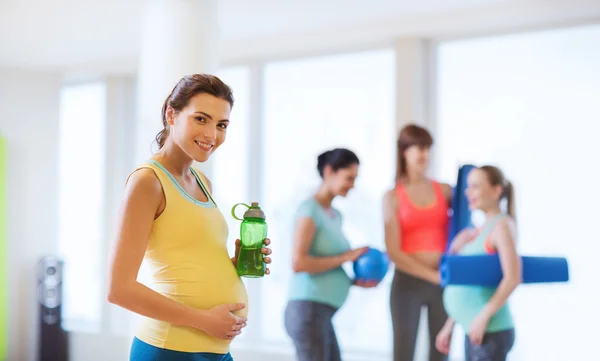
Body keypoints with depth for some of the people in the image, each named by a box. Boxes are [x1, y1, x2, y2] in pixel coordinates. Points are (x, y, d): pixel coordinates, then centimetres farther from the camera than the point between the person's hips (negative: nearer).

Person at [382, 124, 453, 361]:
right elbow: (394, 252, -6)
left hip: (442, 284, 2)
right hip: (408, 283, -2)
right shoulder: (393, 197, 0)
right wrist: (433, 275, -12)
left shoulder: (445, 191, 7)